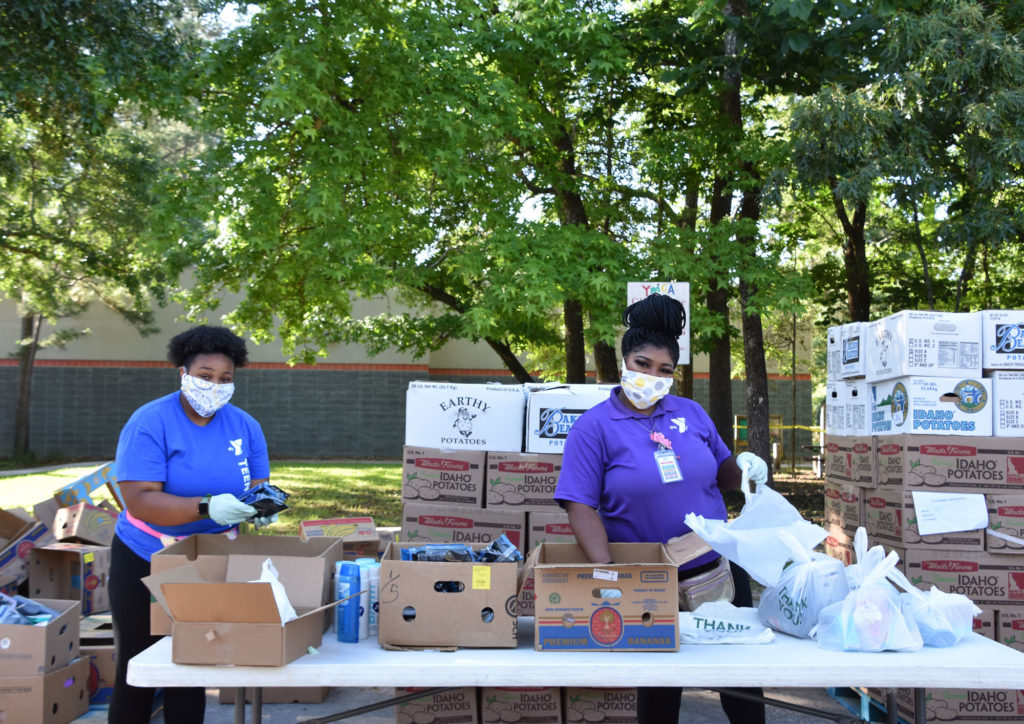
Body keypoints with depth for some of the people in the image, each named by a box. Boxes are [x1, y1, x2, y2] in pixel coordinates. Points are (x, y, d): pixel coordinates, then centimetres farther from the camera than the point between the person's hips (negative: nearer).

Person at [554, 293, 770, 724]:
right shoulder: (595, 426, -8)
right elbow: (580, 506, -15)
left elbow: (720, 475, 17)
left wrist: (743, 469, -6)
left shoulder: (691, 413, 5)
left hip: (718, 568, 4)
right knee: (659, 688, 10)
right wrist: (608, 572, -27)